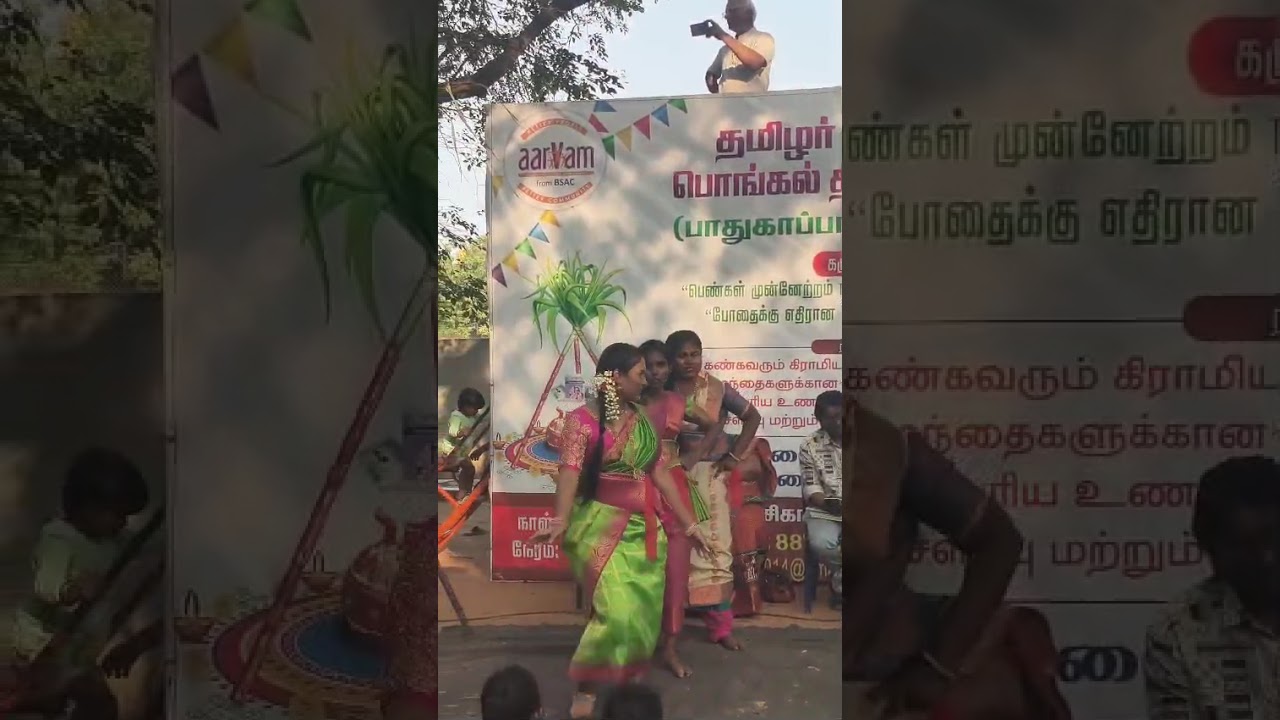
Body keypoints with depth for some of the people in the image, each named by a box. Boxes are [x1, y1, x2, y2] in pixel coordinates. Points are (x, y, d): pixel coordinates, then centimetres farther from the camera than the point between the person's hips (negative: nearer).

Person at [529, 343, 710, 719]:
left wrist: (688, 522, 12)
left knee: (644, 611, 7)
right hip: (602, 524, -6)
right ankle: (585, 687, 3)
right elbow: (570, 470, -22)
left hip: (645, 527, 6)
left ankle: (628, 679, 25)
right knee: (617, 611, -16)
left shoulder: (642, 419, 10)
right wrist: (560, 520, -37)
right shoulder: (583, 419, -8)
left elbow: (660, 473, 12)